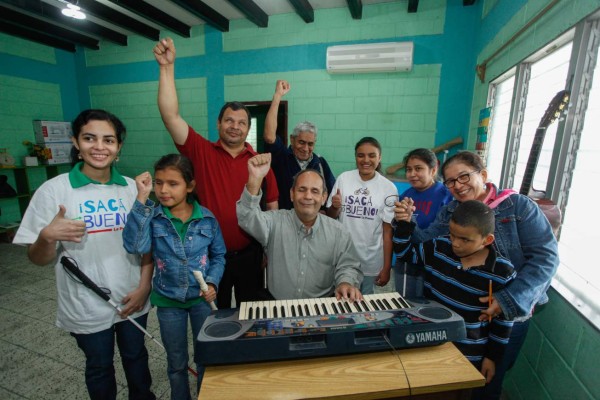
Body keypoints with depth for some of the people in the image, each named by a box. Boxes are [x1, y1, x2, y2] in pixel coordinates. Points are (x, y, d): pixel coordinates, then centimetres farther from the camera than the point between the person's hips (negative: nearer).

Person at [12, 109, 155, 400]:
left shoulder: (132, 188, -5)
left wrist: (144, 287, -7)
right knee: (99, 367, 22)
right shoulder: (54, 190, -12)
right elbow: (38, 259, -7)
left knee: (136, 357, 23)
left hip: (132, 299, 2)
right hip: (86, 307, -2)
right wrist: (48, 236, -28)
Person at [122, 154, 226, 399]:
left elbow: (219, 255, -1)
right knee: (177, 363, 22)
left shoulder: (207, 218, -10)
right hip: (168, 300, 0)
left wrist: (212, 283, -15)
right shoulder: (152, 217, -12)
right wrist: (142, 199, -31)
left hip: (202, 298, 0)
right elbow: (135, 246, -30)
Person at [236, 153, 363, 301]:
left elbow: (348, 266, 4)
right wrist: (254, 179, -37)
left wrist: (346, 283, -18)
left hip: (322, 306, 1)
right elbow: (248, 219, -22)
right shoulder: (275, 221, -5)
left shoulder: (338, 232, -1)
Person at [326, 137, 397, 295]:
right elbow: (330, 217, 4)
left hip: (371, 261, -1)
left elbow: (388, 230, -3)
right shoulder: (343, 178, -5)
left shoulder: (388, 187, -8)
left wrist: (387, 267, -2)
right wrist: (335, 207, -18)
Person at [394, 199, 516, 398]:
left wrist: (493, 357, -1)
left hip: (470, 356, -2)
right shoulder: (438, 248, -14)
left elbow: (503, 320, -7)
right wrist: (404, 223, -16)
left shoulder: (502, 272, -17)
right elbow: (405, 252, -1)